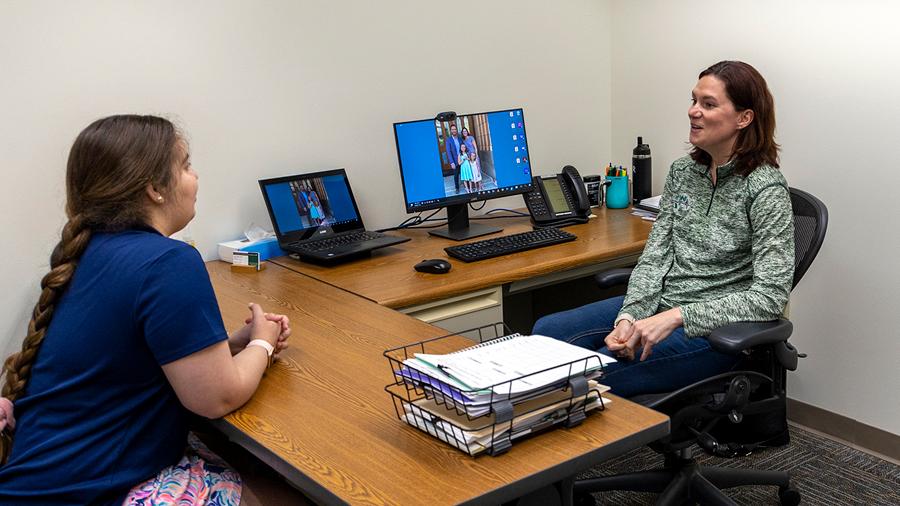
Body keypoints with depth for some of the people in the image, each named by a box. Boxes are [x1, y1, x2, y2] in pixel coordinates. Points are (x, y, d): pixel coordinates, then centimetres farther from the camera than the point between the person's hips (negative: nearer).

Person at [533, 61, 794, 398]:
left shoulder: (765, 189, -15)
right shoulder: (682, 171, 7)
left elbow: (769, 297, -20)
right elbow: (655, 255, 4)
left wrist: (675, 317, -26)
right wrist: (629, 317, -13)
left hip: (712, 330, -7)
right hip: (661, 304, 7)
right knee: (546, 333, -2)